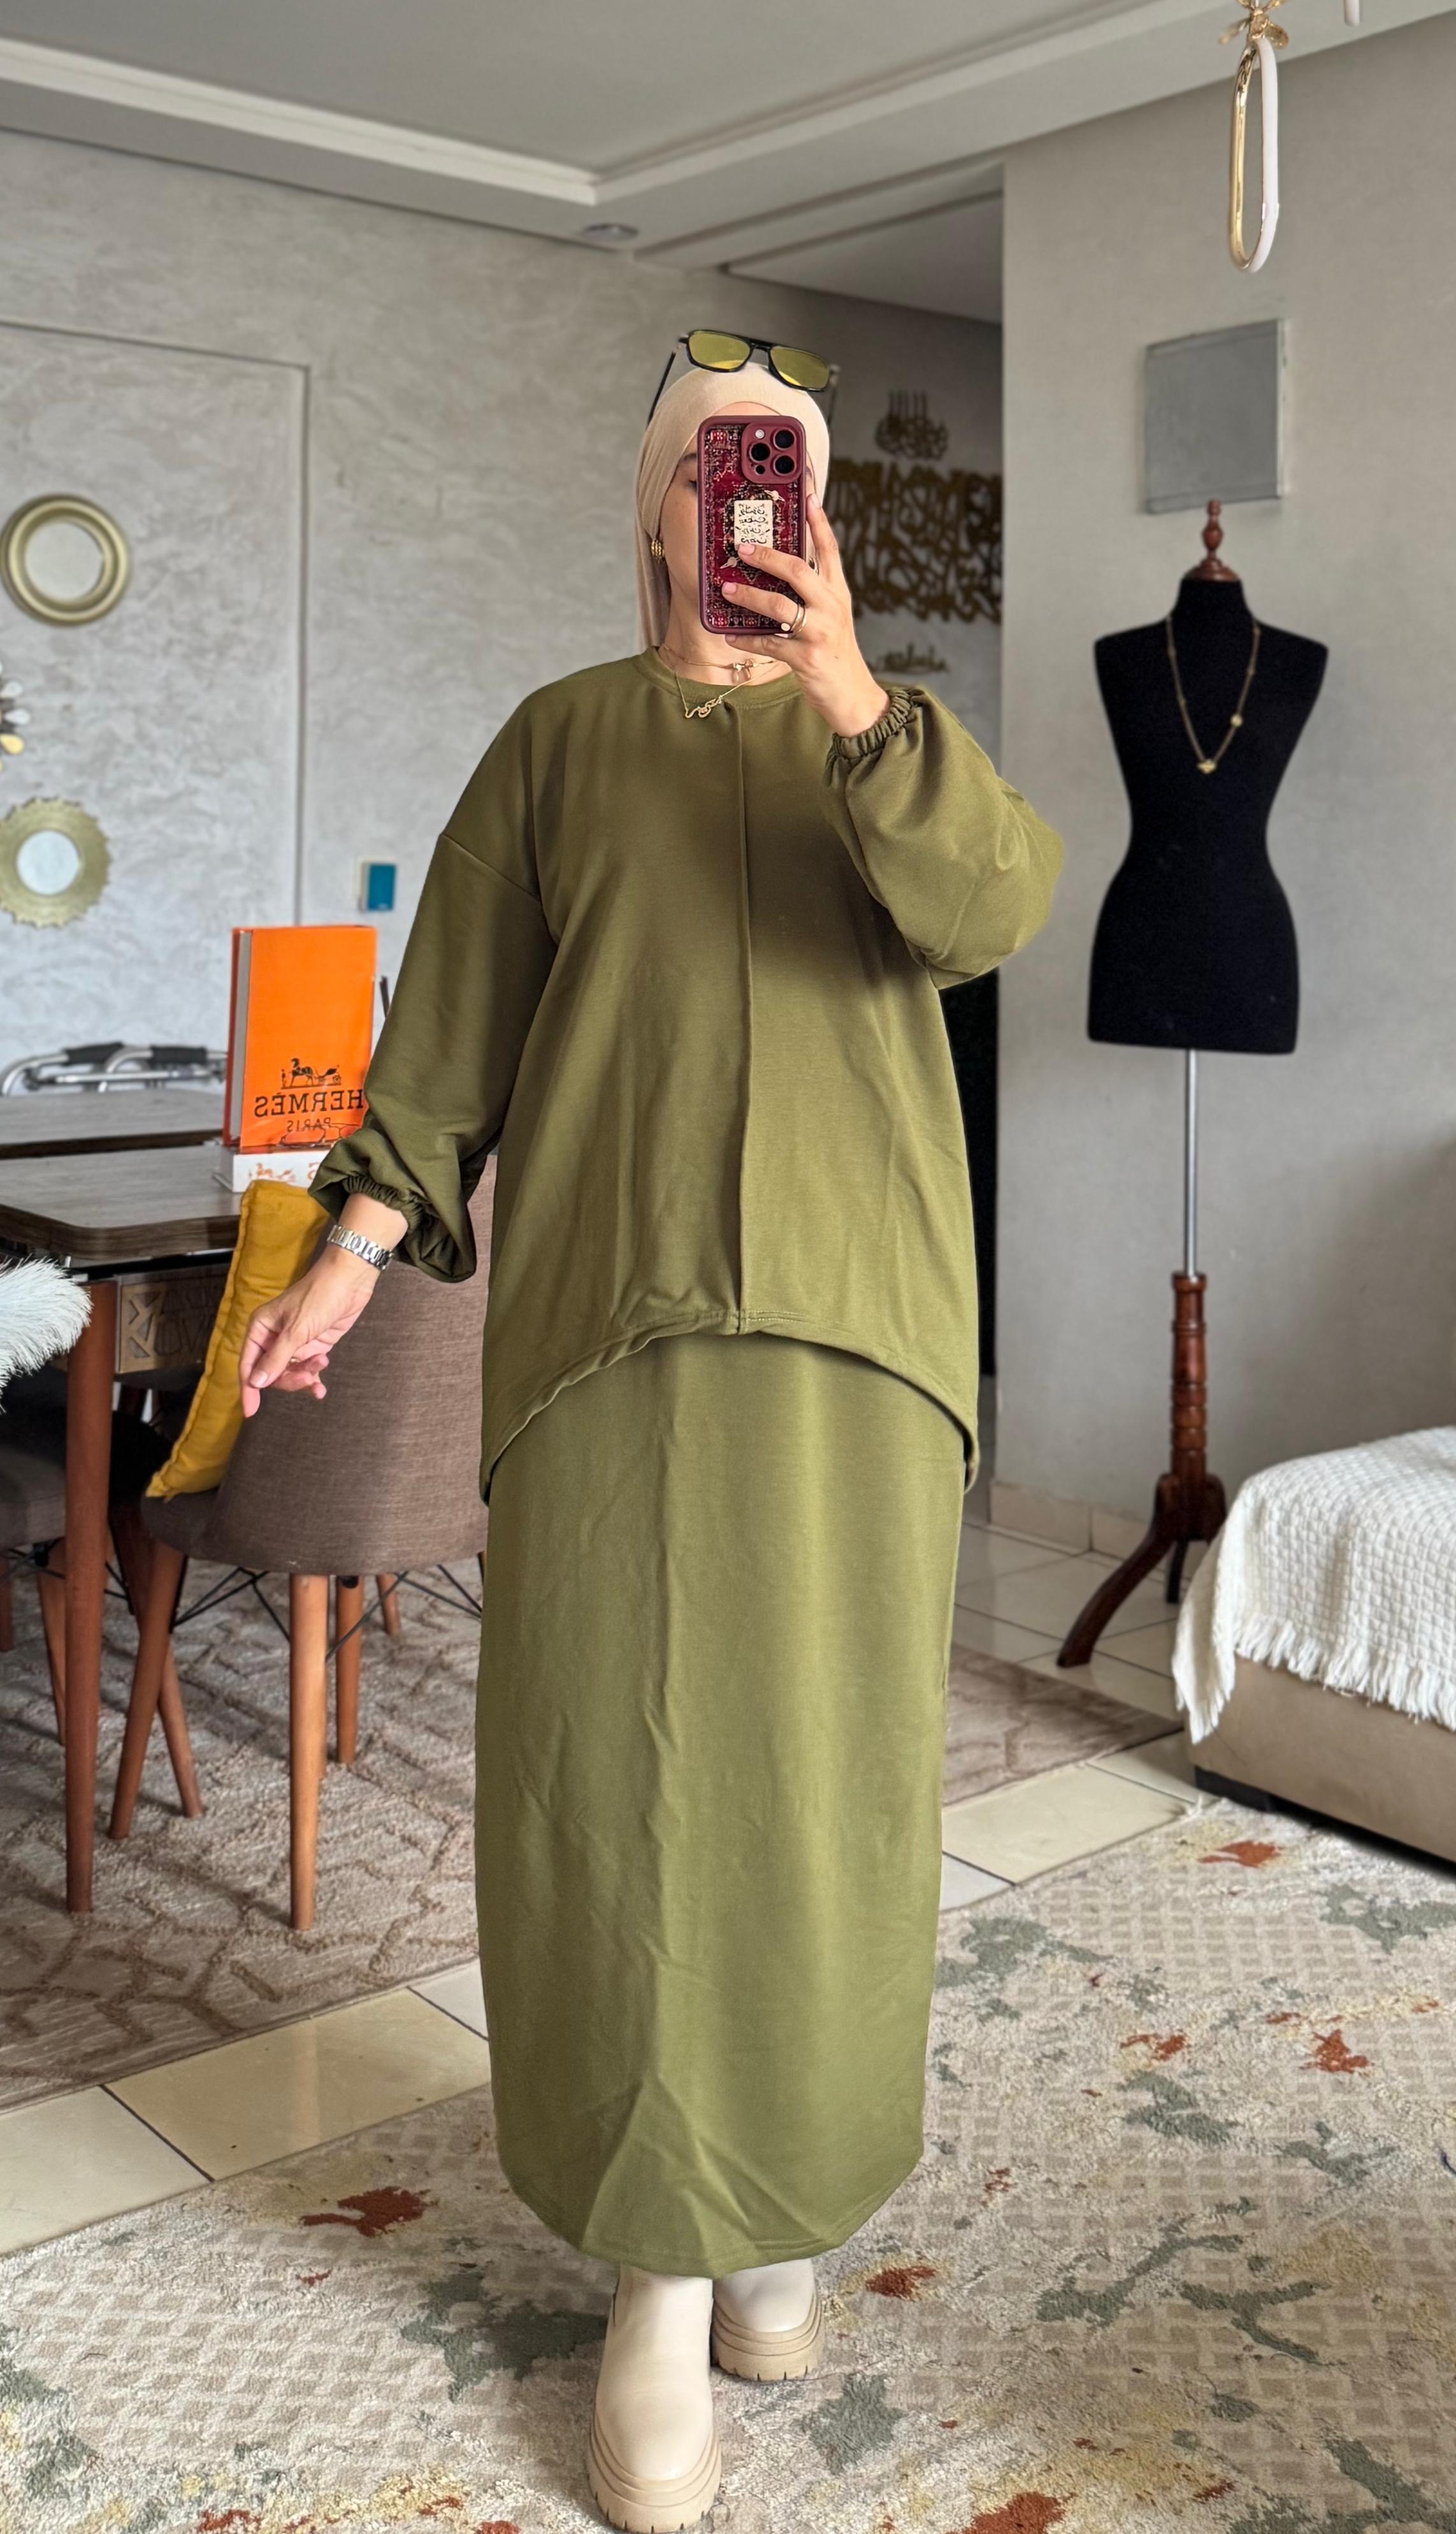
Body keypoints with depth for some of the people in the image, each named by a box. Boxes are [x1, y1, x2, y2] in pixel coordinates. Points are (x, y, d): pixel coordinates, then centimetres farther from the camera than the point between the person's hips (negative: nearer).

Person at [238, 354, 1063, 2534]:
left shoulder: (886, 740, 13)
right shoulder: (559, 740, 13)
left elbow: (994, 908, -8)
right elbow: (451, 1027, 10)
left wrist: (851, 696, -19)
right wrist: (353, 1252, 2)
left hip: (852, 1314, 1)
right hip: (611, 1311, 0)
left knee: (824, 1767, 2)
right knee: (612, 1772, -3)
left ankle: (775, 2206, 24)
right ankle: (661, 2266, 13)